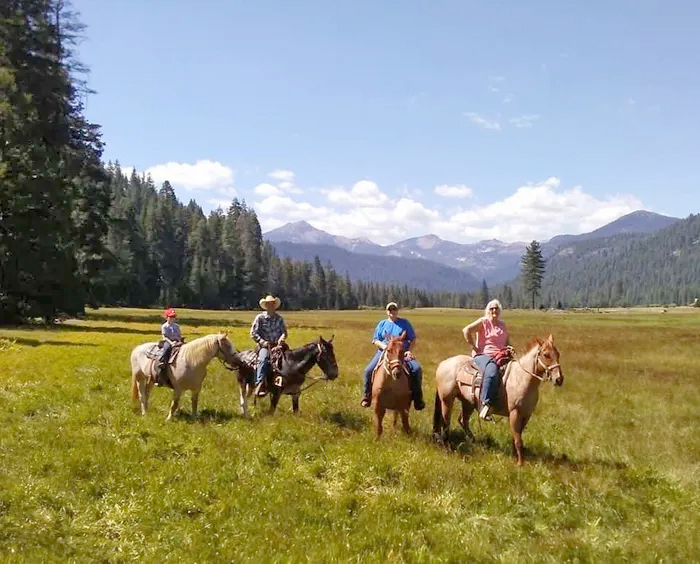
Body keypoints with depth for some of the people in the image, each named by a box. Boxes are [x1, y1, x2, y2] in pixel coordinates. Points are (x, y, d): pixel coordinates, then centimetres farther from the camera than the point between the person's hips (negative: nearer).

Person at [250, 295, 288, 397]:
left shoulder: (279, 319, 14)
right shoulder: (260, 317, 3)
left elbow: (284, 331, 13)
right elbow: (253, 333, 0)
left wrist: (282, 338, -10)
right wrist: (262, 342, -13)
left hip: (277, 345, 4)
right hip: (264, 346, -4)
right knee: (264, 359, -33)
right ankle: (260, 385, -40)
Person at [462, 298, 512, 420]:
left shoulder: (503, 326, 20)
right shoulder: (483, 321, 1)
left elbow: (507, 343, 32)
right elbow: (466, 330, -12)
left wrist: (509, 348, 7)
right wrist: (474, 347, -11)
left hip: (500, 357, 7)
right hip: (482, 355, -7)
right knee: (492, 371, -38)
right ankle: (486, 404, -38)